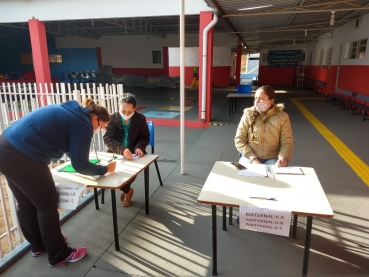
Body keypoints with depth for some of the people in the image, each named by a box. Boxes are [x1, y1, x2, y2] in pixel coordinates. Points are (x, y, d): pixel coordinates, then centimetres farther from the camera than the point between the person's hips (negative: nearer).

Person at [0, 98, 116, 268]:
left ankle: (38, 245, 41)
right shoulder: (83, 123, -9)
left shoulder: (71, 112, 18)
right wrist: (105, 169, 7)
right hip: (21, 155, -10)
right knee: (48, 204, 5)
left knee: (27, 204, 22)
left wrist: (90, 163, 27)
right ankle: (59, 256, 20)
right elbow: (80, 166, -6)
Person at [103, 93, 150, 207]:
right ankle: (127, 190, 4)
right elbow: (108, 138, -15)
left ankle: (125, 190, 6)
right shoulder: (113, 118, -8)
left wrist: (139, 147, -20)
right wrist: (122, 149, -33)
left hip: (134, 153, -1)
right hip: (116, 153, 1)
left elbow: (145, 137, 3)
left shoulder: (140, 119, -5)